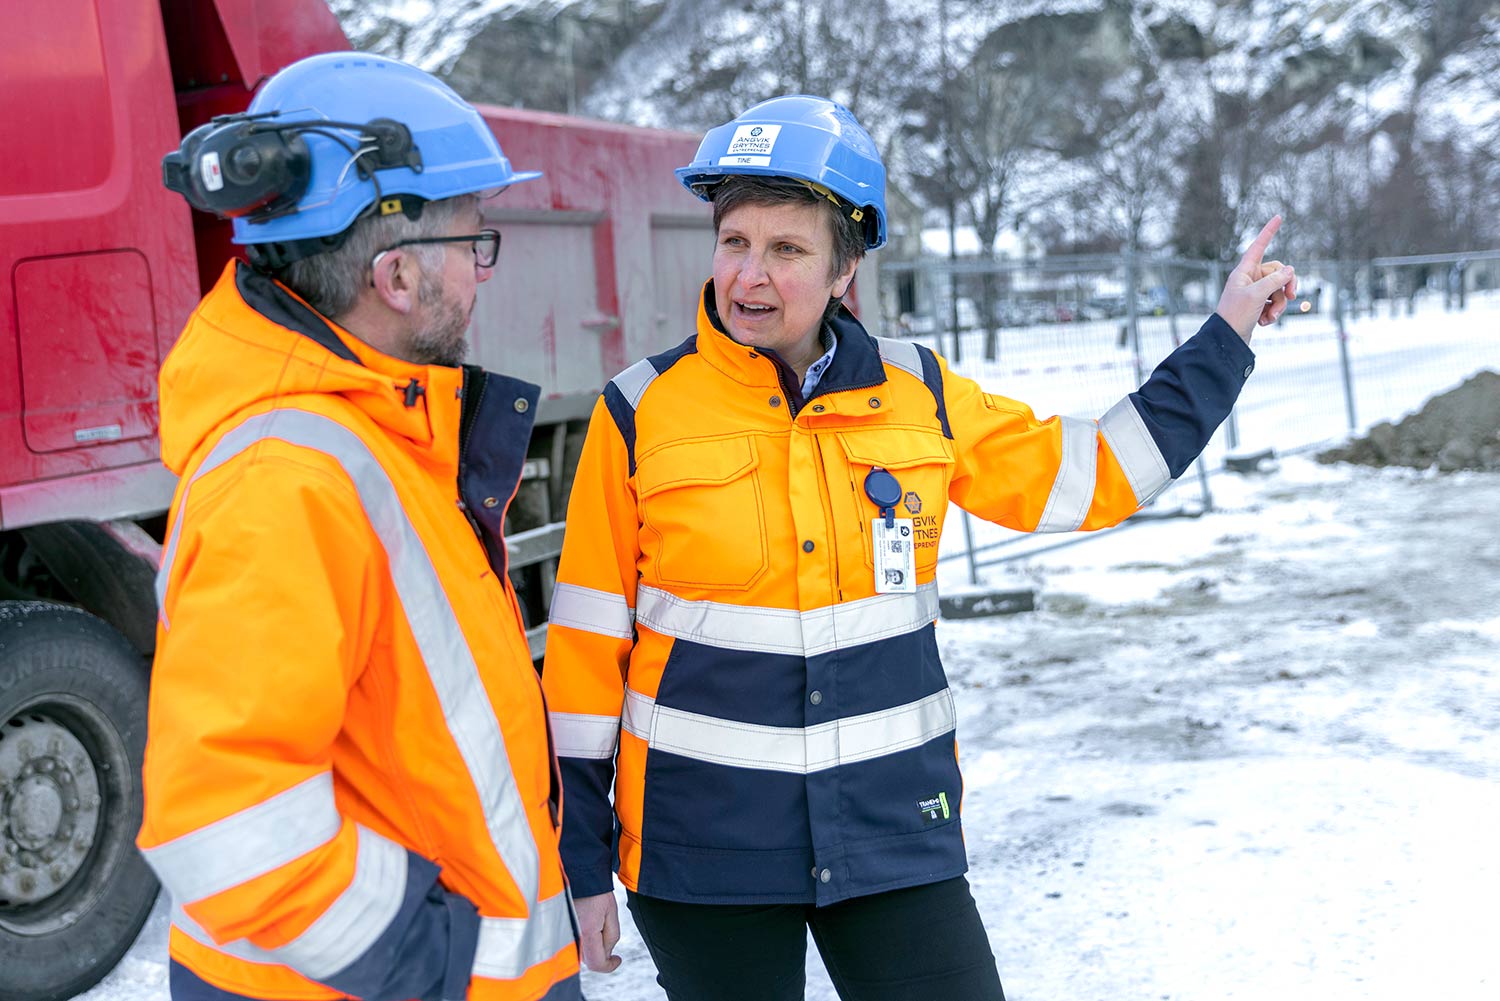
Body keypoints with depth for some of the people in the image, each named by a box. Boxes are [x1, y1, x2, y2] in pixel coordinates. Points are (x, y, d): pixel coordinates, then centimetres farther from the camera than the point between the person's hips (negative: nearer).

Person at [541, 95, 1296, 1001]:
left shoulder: (921, 399, 1)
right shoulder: (643, 413, -6)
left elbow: (1093, 474, 13)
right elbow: (590, 644, -1)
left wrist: (1226, 339, 13)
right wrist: (584, 854, 1)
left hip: (894, 835, 2)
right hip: (702, 849, -1)